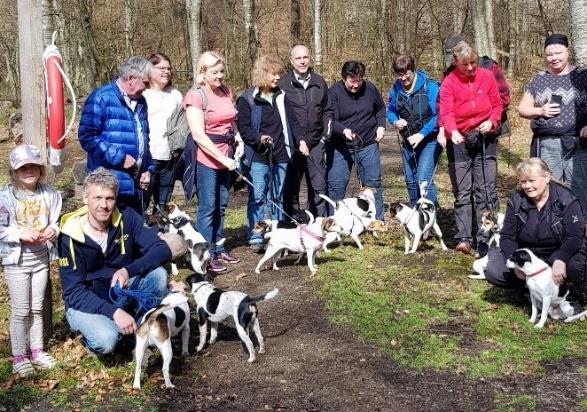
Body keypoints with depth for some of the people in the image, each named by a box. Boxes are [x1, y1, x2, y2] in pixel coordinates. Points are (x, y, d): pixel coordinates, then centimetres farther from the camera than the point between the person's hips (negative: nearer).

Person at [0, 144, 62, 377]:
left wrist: (53, 230, -16)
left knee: (37, 308, 16)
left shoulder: (49, 194, -3)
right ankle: (19, 357, 18)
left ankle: (36, 351, 31)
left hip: (41, 258, 4)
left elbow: (56, 221, 4)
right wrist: (21, 234, -25)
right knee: (20, 310, 3)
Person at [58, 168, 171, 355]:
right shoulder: (70, 236, -19)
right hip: (84, 303, -3)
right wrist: (114, 312, -33)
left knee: (158, 274, -24)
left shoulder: (126, 218, -12)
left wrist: (128, 270, -34)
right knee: (106, 340, -33)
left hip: (121, 294, 3)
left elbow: (162, 250, -18)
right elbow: (73, 292, -20)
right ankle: (93, 329, 3)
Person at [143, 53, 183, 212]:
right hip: (149, 157, -5)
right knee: (142, 201, -7)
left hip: (170, 157, 6)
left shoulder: (175, 94, 15)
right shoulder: (143, 94, -3)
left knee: (164, 204, 13)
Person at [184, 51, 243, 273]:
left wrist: (238, 138, 6)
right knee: (208, 208, 0)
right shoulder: (195, 95, -13)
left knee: (221, 206, 14)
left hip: (225, 156, 7)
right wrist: (223, 159, -19)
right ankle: (207, 256, 8)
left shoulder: (226, 90, 7)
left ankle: (219, 248, 26)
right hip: (206, 157, -7)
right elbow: (198, 135, -18)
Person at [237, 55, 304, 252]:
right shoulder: (247, 99, -5)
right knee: (258, 197, -4)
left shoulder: (281, 96, 11)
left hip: (281, 156, 5)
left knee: (279, 198, 11)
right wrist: (259, 138, -24)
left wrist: (300, 139, -3)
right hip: (258, 157, -5)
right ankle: (255, 238, 5)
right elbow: (243, 128, -8)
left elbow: (291, 121, 12)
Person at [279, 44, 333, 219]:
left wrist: (325, 134, 9)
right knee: (291, 187, 5)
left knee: (319, 187, 2)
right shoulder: (283, 84, -4)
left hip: (315, 144, 3)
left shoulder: (319, 82, 10)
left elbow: (327, 111, 18)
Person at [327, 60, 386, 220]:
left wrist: (381, 126, 3)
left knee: (373, 184, 9)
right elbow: (330, 121, -14)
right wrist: (343, 130, -32)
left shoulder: (370, 88, -1)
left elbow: (380, 109, 18)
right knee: (335, 187, -2)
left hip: (368, 146, 3)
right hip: (341, 148, -2)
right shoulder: (333, 92, -11)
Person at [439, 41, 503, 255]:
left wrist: (492, 121, -10)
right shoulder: (449, 82, -5)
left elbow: (497, 104, 9)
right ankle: (464, 239, 1)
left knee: (486, 191, 2)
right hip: (459, 141, -1)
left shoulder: (487, 76, 2)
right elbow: (446, 112, -15)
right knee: (462, 193, 0)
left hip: (485, 139, 2)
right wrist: (453, 132, -34)